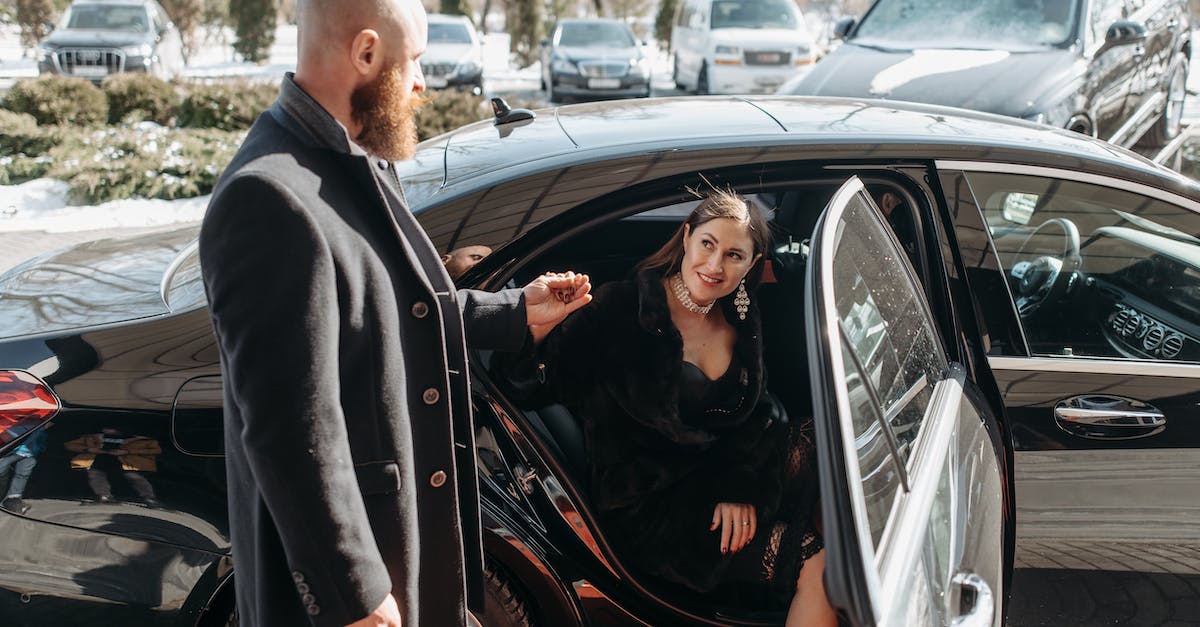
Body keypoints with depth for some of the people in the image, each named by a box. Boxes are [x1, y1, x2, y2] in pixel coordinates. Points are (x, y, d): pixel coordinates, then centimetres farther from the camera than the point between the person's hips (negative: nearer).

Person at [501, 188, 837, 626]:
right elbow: (531, 388, -16)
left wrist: (741, 486, -11)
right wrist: (536, 333, -37)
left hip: (721, 474, 7)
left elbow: (755, 413, 7)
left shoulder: (742, 320, 6)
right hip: (648, 506, -7)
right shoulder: (622, 309, -12)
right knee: (816, 564, -22)